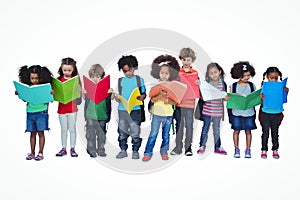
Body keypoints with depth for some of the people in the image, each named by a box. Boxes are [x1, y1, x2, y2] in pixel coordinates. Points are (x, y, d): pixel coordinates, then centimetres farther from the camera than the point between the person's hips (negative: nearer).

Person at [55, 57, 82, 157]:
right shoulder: (59, 80, 1)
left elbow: (79, 92, -2)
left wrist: (79, 91, -23)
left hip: (72, 108, -1)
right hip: (62, 107, 2)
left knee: (72, 129, 5)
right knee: (63, 129, 10)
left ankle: (72, 149, 13)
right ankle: (63, 148, 18)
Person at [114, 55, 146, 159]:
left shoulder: (139, 80, 5)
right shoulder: (120, 81, 11)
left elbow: (144, 93, 5)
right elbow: (118, 94, 14)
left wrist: (141, 97, -16)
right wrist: (116, 97, -8)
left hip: (135, 109, -2)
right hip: (122, 109, 3)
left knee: (135, 131, -1)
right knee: (122, 131, 7)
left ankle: (135, 151, 9)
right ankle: (123, 150, 17)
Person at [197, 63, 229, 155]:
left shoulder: (223, 84, 1)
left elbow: (224, 97, 8)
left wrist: (226, 97, -12)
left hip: (218, 110, 2)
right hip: (207, 110, -2)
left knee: (216, 129, 12)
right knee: (205, 128, 5)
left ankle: (217, 147, 21)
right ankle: (202, 146, 16)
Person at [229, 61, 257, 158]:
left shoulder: (252, 86, 3)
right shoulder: (233, 86, 1)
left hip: (249, 112, 0)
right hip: (237, 112, 0)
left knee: (248, 131, 5)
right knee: (236, 130, 6)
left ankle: (248, 150, 15)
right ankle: (236, 149, 17)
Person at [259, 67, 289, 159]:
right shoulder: (264, 86, -5)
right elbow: (261, 95, -9)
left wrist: (286, 92, -25)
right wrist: (261, 97, -32)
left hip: (277, 113, 1)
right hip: (265, 113, -1)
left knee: (275, 132, 12)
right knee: (265, 132, 6)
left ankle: (275, 150, 23)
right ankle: (264, 150, 16)